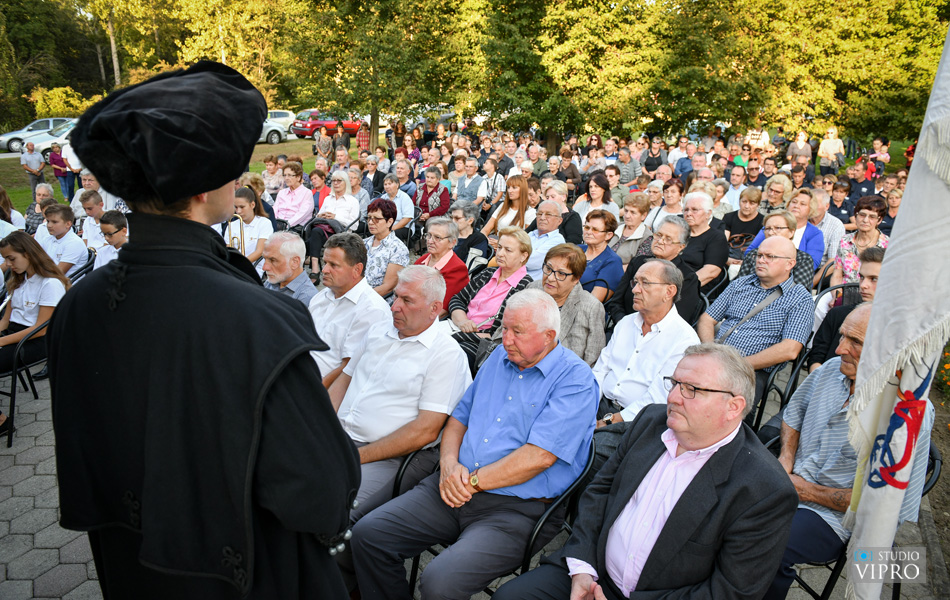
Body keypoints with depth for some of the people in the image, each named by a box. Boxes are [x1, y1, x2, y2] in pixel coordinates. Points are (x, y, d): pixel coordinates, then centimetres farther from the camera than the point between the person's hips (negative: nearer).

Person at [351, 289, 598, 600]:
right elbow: (459, 417, 17)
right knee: (367, 534, -5)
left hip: (518, 508, -6)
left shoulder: (575, 378, -10)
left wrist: (473, 482, -13)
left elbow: (540, 456, -19)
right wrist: (449, 464, -3)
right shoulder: (500, 357, 13)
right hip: (454, 488, 7)